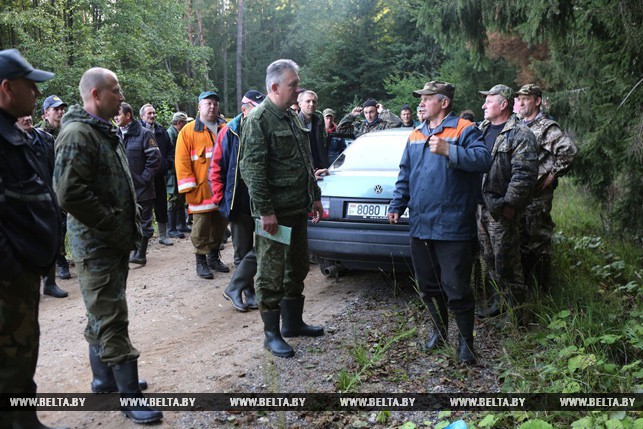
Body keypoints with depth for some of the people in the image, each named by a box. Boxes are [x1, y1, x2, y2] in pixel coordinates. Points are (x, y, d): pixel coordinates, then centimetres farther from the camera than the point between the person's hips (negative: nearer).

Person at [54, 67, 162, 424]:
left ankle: (104, 378, 32)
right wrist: (115, 227, -20)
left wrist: (127, 227, 14)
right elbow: (69, 193, -26)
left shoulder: (104, 132, 16)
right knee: (111, 319, -5)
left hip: (115, 241, 10)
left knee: (104, 314, 19)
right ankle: (130, 397, 2)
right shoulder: (77, 134, -16)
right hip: (95, 244, -10)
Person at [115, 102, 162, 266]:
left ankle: (141, 253, 12)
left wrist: (144, 178, -12)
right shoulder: (116, 135, 9)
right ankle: (137, 250, 23)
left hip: (142, 189, -5)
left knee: (143, 223, 4)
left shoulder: (143, 134, -8)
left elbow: (155, 158, -11)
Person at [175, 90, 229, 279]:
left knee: (220, 225, 12)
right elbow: (182, 161, -7)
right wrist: (189, 188, -13)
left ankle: (214, 256, 27)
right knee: (201, 228, 2)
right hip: (201, 190, -4)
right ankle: (201, 261, 13)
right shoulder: (188, 131, -1)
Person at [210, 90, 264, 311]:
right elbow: (217, 168, 0)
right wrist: (221, 199, -5)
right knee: (243, 251, 9)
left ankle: (234, 288, 9)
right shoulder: (229, 132, -4)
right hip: (239, 204, -1)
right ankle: (249, 293, 24)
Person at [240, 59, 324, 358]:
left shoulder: (291, 117, 15)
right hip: (274, 213, -9)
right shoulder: (259, 120, -13)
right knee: (271, 274, 0)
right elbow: (252, 169, -19)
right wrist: (265, 210, -22)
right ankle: (272, 334, 11)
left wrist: (315, 196, 20)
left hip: (298, 209, 9)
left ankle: (293, 322, 32)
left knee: (297, 268, 17)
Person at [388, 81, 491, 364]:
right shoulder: (415, 136, 16)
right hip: (420, 224, 7)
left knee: (456, 287, -2)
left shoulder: (464, 130, -5)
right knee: (428, 285, 16)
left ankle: (466, 340, 15)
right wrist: (397, 205, 13)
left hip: (453, 226, -7)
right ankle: (439, 328, 35)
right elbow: (404, 174, 21)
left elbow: (484, 159, -20)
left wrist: (448, 151, -28)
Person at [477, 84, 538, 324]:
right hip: (481, 205, 8)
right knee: (489, 259, 16)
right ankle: (500, 301, 32)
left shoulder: (520, 135, -10)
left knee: (506, 262, -2)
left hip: (501, 208, -8)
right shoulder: (481, 130, 13)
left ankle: (517, 312, 12)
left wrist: (510, 204, -19)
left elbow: (524, 174, -17)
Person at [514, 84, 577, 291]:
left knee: (539, 239, -1)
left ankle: (543, 288, 10)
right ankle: (524, 281, 28)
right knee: (521, 238, 15)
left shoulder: (546, 128, -10)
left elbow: (569, 150, -23)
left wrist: (553, 175, -17)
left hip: (538, 194, -7)